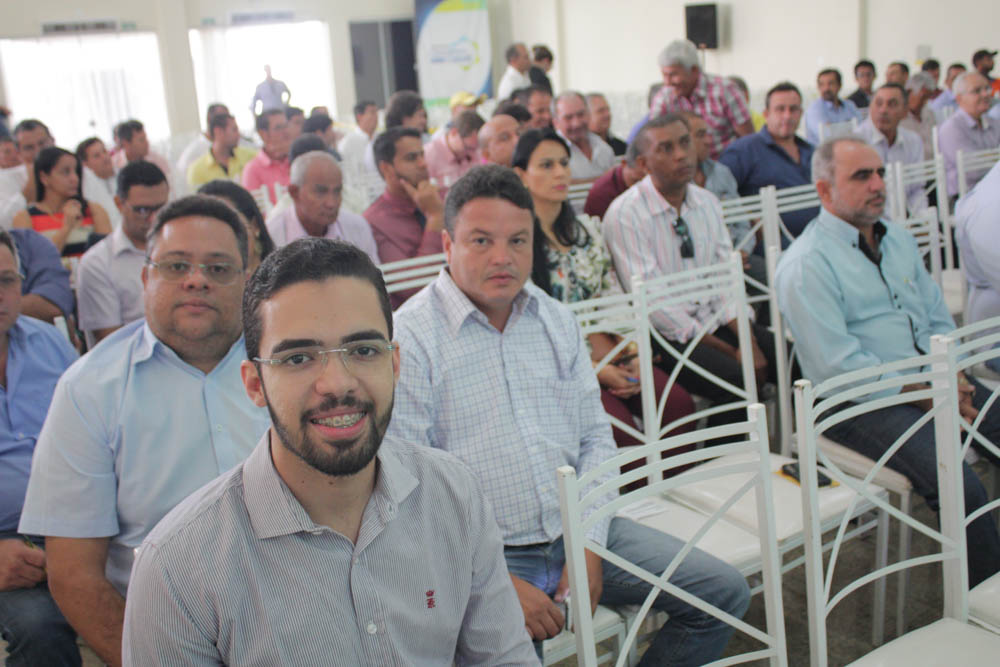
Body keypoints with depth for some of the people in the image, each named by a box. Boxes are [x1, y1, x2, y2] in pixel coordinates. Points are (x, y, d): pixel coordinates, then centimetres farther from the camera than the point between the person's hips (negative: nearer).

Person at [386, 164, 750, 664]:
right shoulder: (408, 340, -10)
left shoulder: (557, 320, 9)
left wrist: (589, 545, -3)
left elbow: (596, 439, 11)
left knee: (723, 591, 0)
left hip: (576, 532, 6)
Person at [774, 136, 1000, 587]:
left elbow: (939, 319, 20)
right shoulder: (806, 265, -10)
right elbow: (836, 367, -15)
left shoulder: (898, 239, 17)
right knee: (960, 487, -26)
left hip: (932, 384, 8)